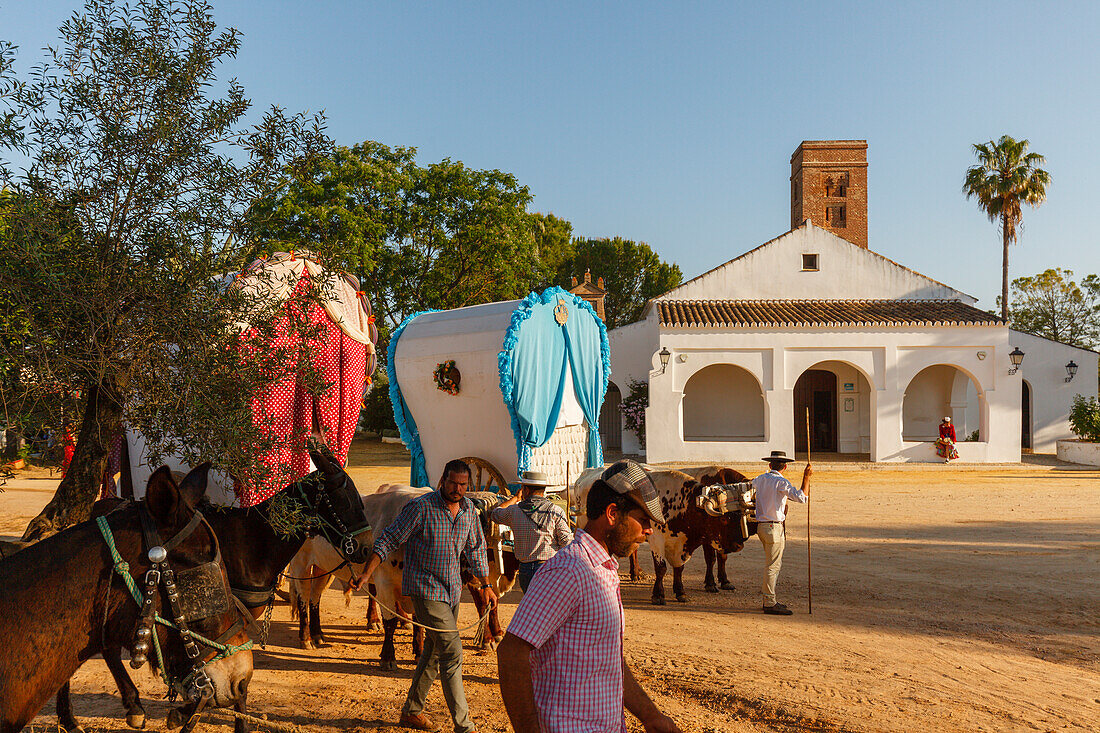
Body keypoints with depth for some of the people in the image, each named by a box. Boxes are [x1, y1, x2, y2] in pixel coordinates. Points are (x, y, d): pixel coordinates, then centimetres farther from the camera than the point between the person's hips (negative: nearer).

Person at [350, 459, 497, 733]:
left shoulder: (469, 509, 4)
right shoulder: (421, 507, -15)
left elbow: (476, 549, 17)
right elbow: (389, 540, -11)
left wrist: (486, 585, 18)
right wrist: (366, 574, -17)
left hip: (452, 589, 7)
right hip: (425, 589, -7)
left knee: (434, 651, 16)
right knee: (452, 652, -11)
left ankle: (412, 711, 32)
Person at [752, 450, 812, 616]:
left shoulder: (760, 479, 9)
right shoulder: (781, 482, -14)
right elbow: (802, 497, -21)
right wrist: (806, 477, -15)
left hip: (761, 526, 9)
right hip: (774, 527, -8)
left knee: (775, 564, 17)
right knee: (772, 566, -5)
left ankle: (768, 600, 23)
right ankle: (770, 604, -2)